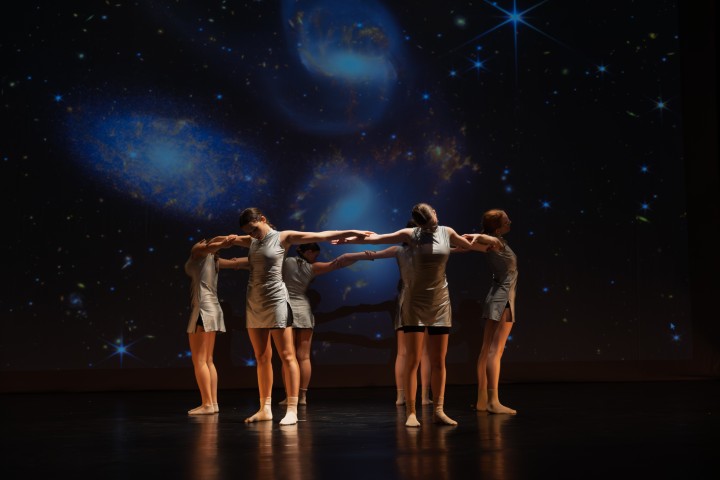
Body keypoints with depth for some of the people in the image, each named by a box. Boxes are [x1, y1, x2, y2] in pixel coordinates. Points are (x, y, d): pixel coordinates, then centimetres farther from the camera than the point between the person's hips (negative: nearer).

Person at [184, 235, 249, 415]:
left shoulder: (198, 251, 5)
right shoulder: (214, 260, 21)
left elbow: (209, 246, -14)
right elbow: (238, 263, 16)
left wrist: (222, 244, -27)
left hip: (202, 309, -8)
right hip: (212, 309, 8)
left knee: (199, 360, -8)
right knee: (208, 360, 10)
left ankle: (207, 404, -11)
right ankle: (213, 403, 8)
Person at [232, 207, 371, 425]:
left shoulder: (283, 237, -2)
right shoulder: (252, 241, 14)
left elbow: (321, 236, -5)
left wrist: (352, 232, -8)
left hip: (275, 301, -6)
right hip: (254, 304, 6)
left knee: (287, 356, -8)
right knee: (262, 358, 8)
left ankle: (292, 410, -11)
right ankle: (265, 409, 14)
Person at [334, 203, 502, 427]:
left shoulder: (447, 232, 4)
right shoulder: (410, 234, -3)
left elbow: (471, 245, 22)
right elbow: (376, 238, 2)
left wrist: (487, 240, 9)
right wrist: (349, 239, 4)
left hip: (440, 301, 3)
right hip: (415, 301, -3)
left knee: (439, 361, 3)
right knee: (413, 360, -6)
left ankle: (438, 410, 9)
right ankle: (411, 412, -5)